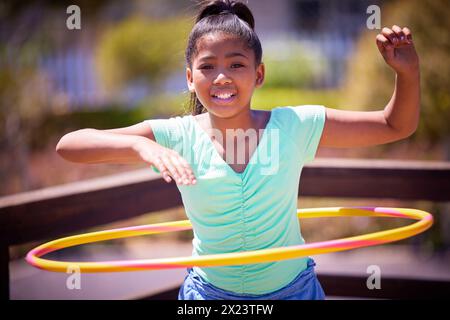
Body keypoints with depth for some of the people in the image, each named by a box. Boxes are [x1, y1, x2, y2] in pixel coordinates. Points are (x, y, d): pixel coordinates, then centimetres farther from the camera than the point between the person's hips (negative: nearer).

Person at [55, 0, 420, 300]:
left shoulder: (294, 126, -11)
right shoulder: (177, 138, -14)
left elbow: (396, 125, -3)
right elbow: (68, 145, -24)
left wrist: (408, 70, -22)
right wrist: (142, 146, -41)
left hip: (292, 287, 1)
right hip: (209, 291, 0)